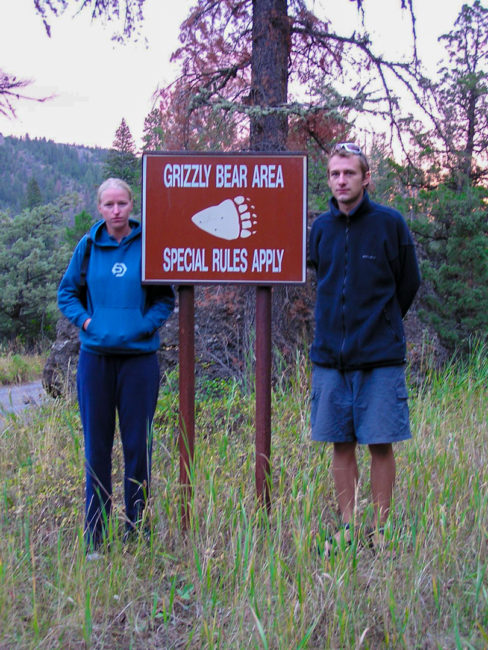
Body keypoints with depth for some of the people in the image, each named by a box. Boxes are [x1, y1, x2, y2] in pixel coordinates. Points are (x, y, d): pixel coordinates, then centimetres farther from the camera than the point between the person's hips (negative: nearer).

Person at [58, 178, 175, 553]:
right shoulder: (88, 246, 5)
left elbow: (166, 299, 7)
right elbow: (67, 293, 13)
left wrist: (145, 324, -9)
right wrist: (85, 320, -4)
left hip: (139, 356, -1)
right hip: (96, 356, 1)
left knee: (138, 445, 3)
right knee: (97, 445, 5)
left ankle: (137, 533, 15)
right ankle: (94, 538, 15)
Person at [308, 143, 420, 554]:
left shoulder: (389, 224, -4)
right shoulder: (321, 228, 6)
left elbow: (408, 283, 7)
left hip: (379, 358, -3)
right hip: (330, 356, 3)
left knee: (380, 444, 0)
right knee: (342, 444, 8)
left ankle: (379, 531, 12)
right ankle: (346, 528, 18)